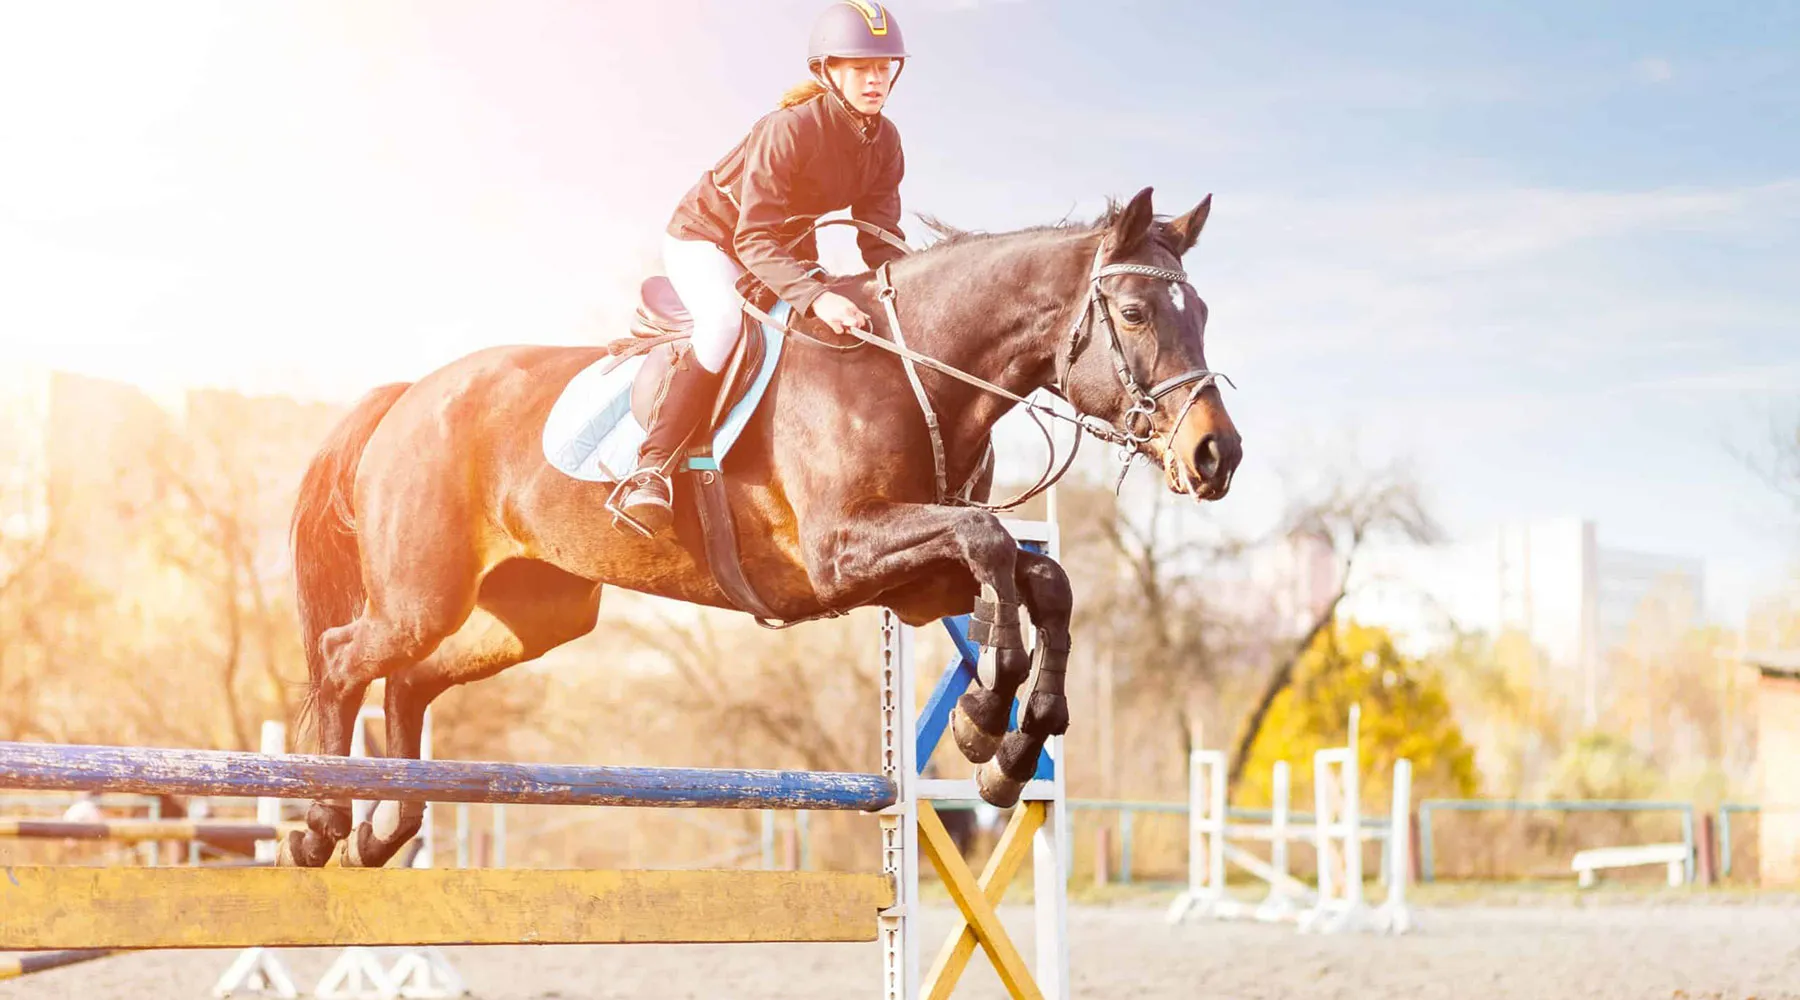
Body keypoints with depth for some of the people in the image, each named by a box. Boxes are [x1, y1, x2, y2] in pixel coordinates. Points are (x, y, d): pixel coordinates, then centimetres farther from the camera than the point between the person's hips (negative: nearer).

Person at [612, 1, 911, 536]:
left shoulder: (885, 141, -10)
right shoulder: (788, 129, -32)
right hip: (706, 240, -8)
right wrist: (815, 296, -52)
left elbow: (880, 240, -8)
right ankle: (652, 468, -34)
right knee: (727, 320, -35)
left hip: (787, 248, 8)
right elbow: (756, 241, -37)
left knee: (860, 328, -5)